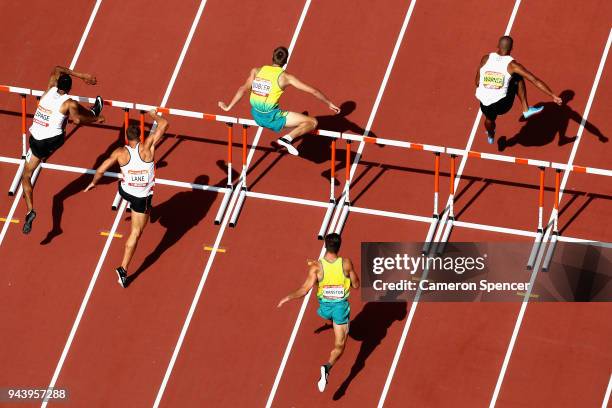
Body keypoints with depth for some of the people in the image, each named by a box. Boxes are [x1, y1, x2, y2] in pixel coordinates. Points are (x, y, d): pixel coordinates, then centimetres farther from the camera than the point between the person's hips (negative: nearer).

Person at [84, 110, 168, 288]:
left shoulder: (120, 152, -13)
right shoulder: (147, 147, -20)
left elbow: (100, 170, -7)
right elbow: (164, 124, -17)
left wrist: (93, 183, 13)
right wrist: (155, 115, 4)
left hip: (125, 191, 3)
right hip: (142, 198, -3)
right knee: (136, 233, 8)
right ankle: (123, 268, 5)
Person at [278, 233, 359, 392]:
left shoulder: (316, 267, -19)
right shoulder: (346, 263, -16)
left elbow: (304, 290, -21)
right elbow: (356, 285, -3)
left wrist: (288, 298, -6)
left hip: (325, 306, 2)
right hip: (341, 306, -2)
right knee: (339, 345, 4)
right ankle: (327, 367, -23)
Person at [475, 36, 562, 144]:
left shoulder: (486, 59, 0)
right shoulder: (512, 65, -7)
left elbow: (477, 83, 10)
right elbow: (535, 80, -7)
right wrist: (553, 96, -4)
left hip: (484, 102, 3)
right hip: (502, 105, -3)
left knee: (490, 119, 40)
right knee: (518, 79, 17)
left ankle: (490, 137, 71)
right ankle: (526, 110, 19)